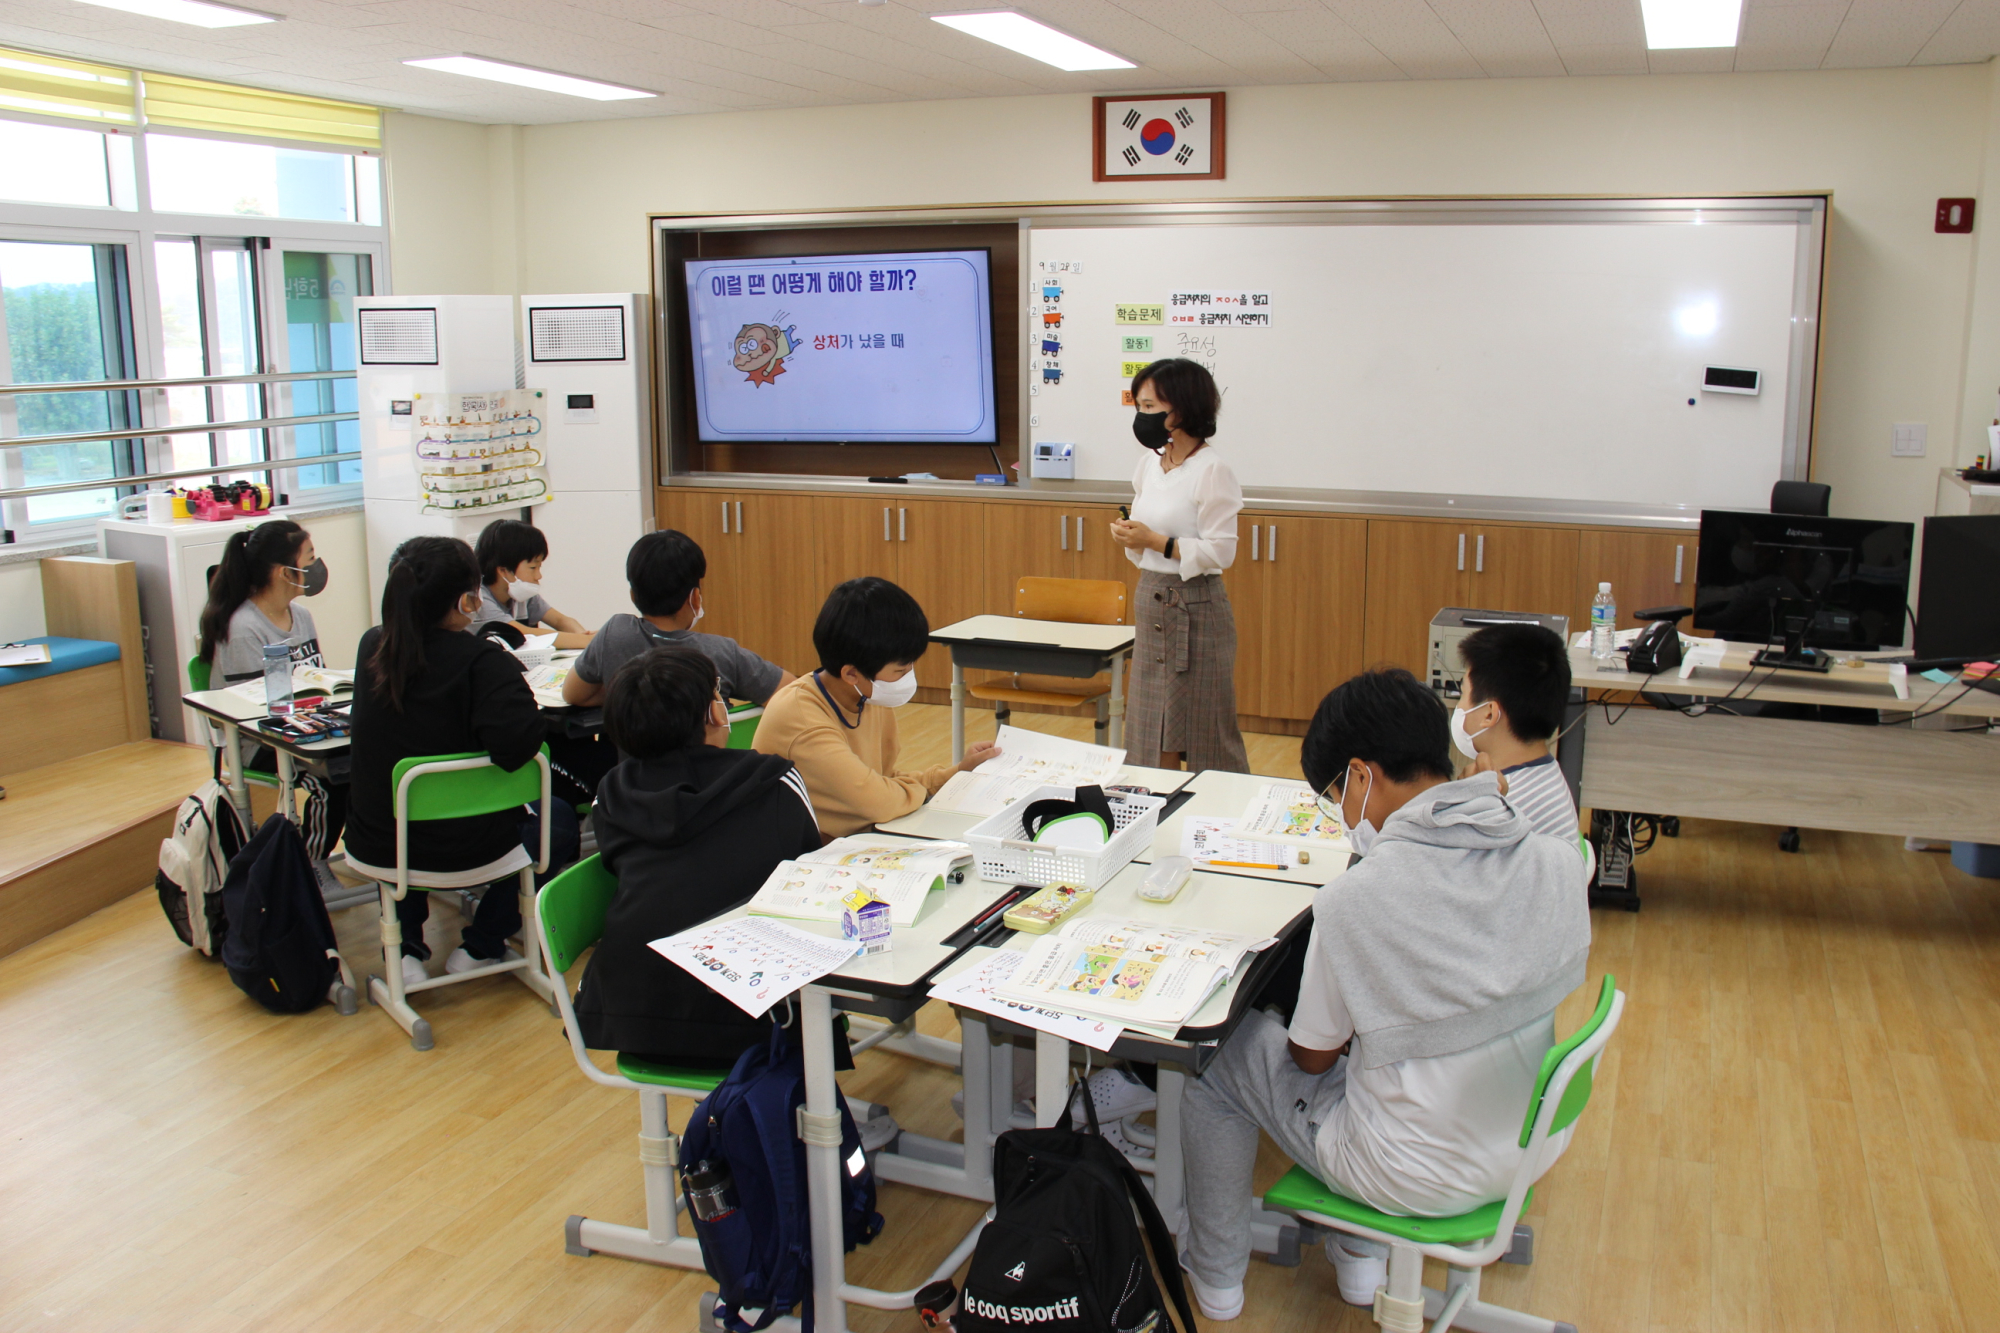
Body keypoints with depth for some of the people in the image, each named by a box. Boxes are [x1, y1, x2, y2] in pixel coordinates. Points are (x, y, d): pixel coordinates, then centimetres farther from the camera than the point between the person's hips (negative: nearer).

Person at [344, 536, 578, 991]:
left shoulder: (372, 648, -3)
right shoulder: (481, 660, -22)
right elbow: (518, 741, -37)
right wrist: (510, 678, -16)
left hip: (375, 851, 5)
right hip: (465, 855, -5)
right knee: (557, 818, 26)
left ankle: (406, 950, 32)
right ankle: (479, 946, 25)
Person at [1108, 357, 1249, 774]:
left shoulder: (1211, 471, -14)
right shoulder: (1150, 464, 8)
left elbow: (1220, 552, -18)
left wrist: (1156, 541, -20)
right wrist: (1129, 536, -3)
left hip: (1195, 609, -7)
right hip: (1151, 604, 7)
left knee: (1205, 735, 1)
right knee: (1152, 736, 10)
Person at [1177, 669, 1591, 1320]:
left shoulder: (1356, 899, -26)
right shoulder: (1556, 861, -12)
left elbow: (1311, 1058, -11)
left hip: (1416, 1181, -6)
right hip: (1533, 1151, 6)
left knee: (1215, 1052, 13)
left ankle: (1215, 1276, 32)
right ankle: (1360, 1248, 40)